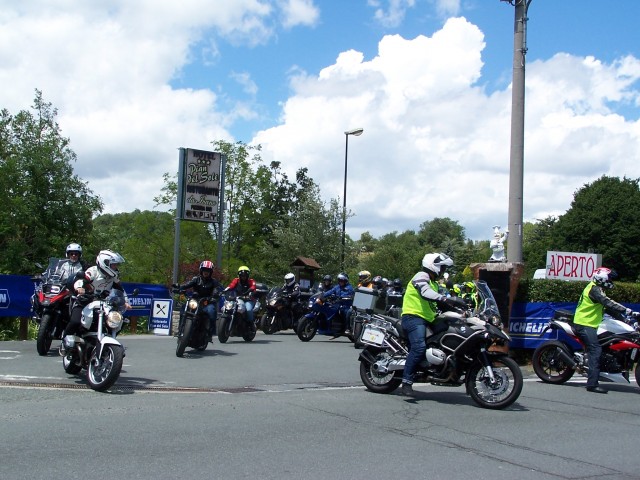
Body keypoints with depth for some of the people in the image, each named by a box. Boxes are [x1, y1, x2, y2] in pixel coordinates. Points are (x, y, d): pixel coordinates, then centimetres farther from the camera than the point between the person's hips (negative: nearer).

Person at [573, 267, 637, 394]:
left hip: (588, 324, 11)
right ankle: (592, 384, -26)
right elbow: (608, 303, -28)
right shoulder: (595, 289, -14)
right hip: (585, 324, -11)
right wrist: (628, 311, -32)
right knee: (596, 350, -19)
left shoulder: (597, 289, 20)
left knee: (594, 350, 12)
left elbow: (606, 307, 19)